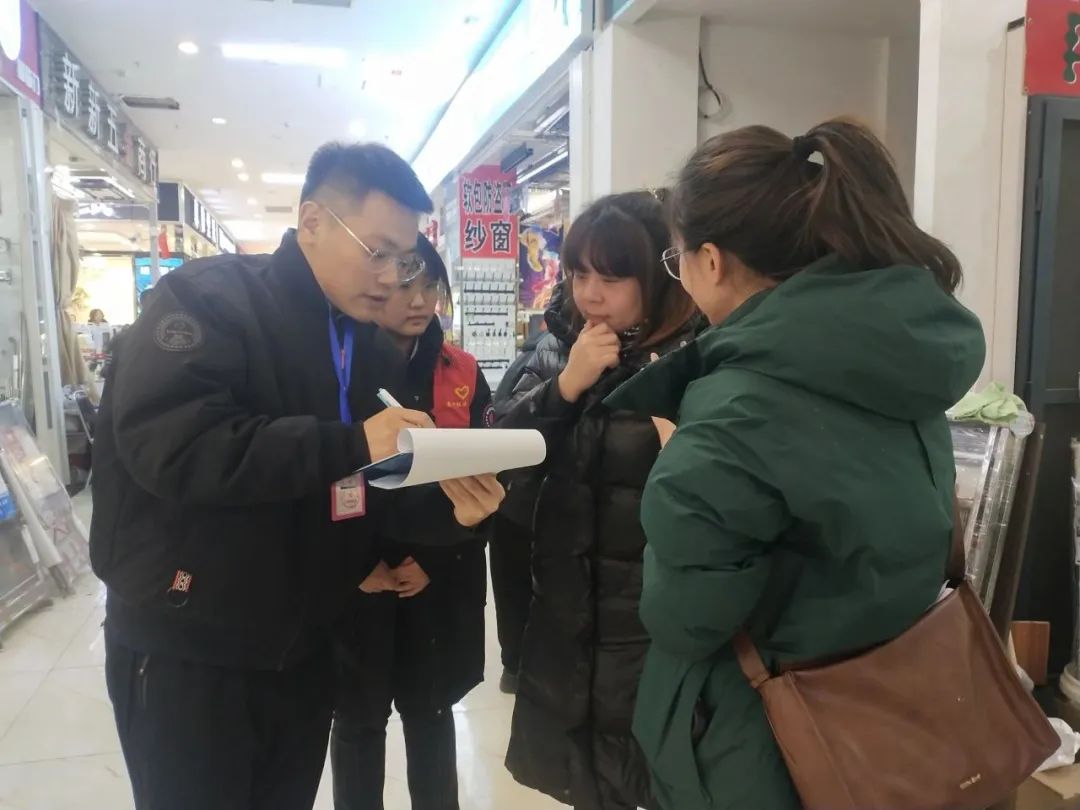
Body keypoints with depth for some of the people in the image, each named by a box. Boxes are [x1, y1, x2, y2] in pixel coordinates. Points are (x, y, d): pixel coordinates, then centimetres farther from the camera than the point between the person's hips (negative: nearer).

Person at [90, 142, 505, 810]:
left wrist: (448, 500, -10)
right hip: (187, 656, -6)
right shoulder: (210, 299, -14)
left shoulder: (374, 351, 7)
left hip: (303, 652, 7)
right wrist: (349, 444, -31)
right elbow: (168, 445, -30)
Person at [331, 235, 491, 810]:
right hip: (357, 585, -2)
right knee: (360, 719, 13)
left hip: (440, 586, 2)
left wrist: (436, 559, -7)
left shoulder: (462, 373, 2)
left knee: (431, 712, 16)